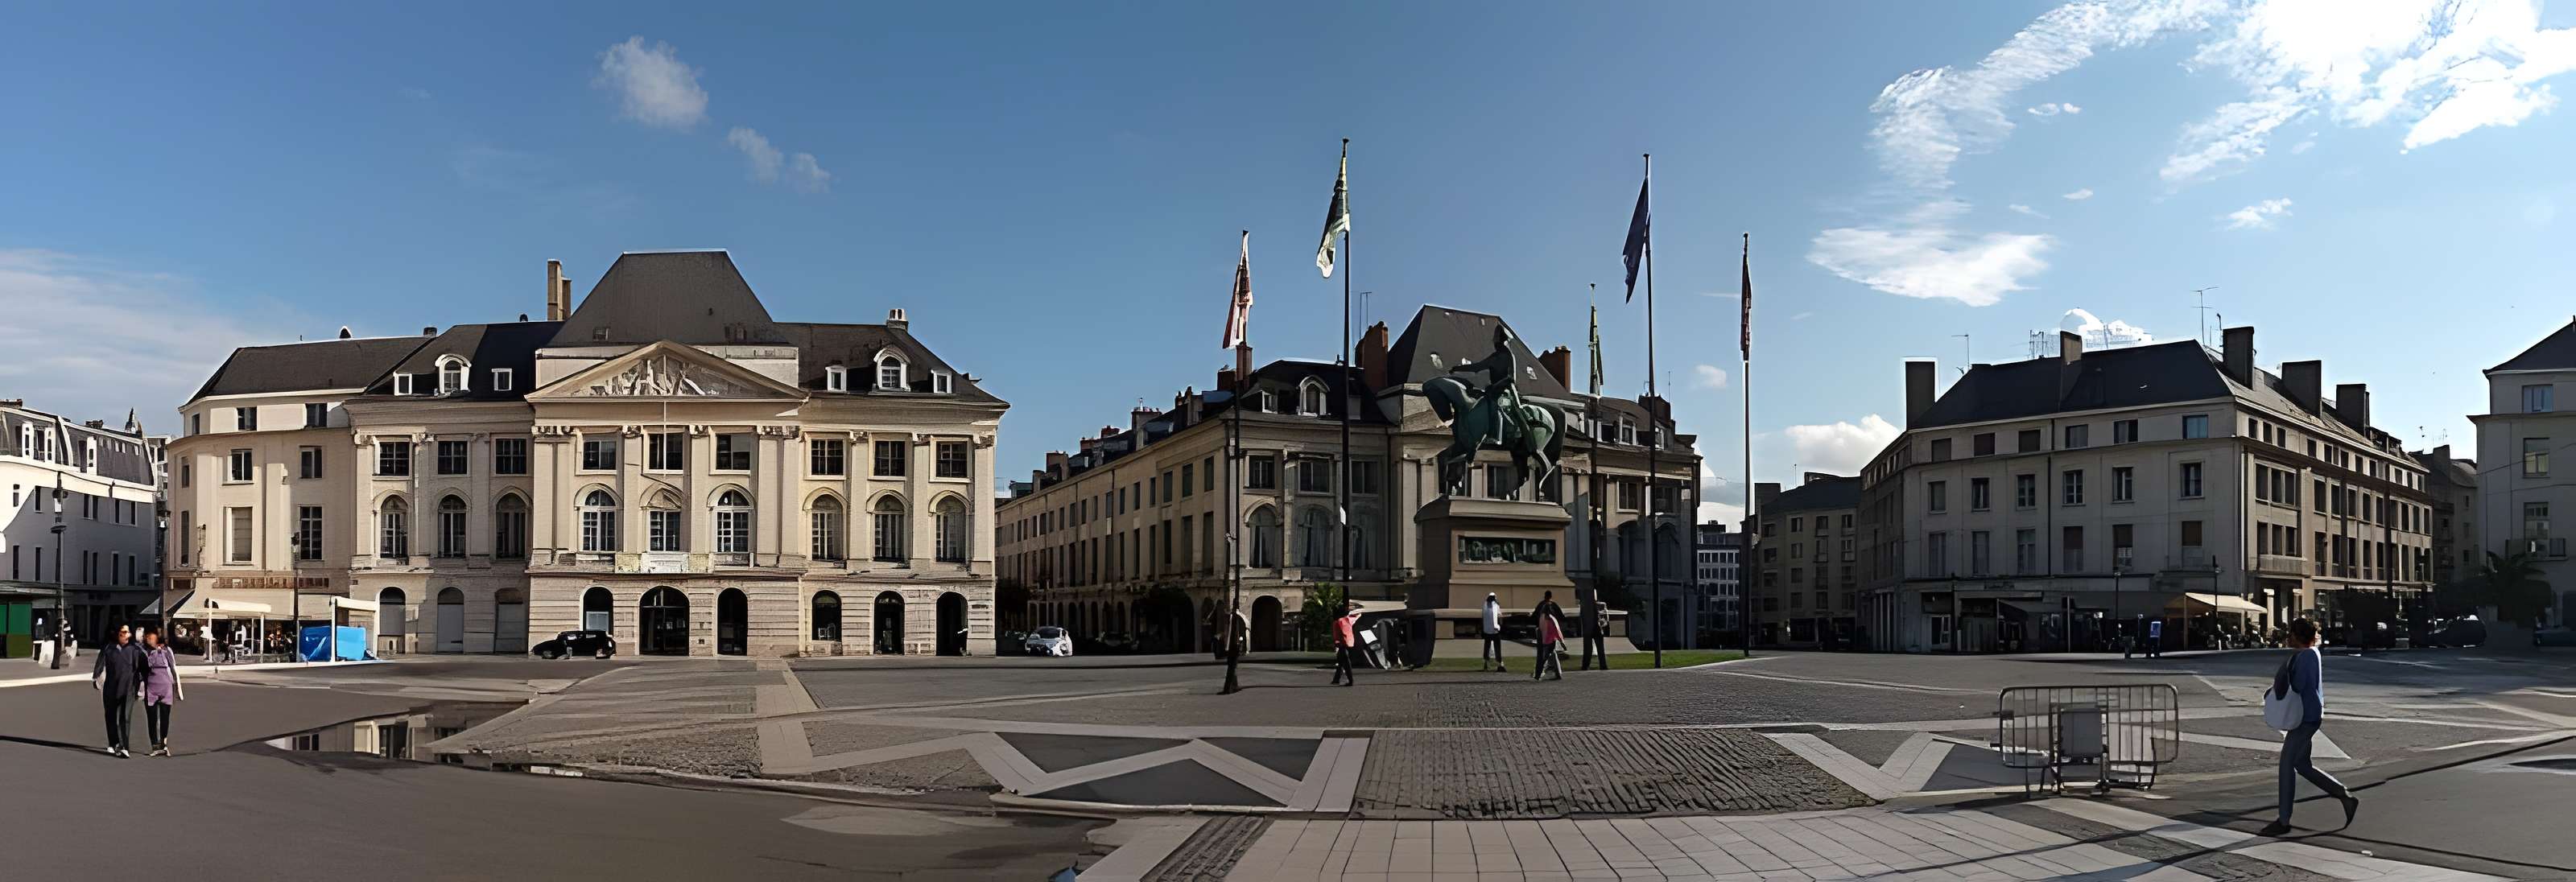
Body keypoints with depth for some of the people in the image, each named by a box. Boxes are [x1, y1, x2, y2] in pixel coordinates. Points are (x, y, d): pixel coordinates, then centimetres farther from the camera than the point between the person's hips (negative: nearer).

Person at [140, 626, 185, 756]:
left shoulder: (167, 650, 3)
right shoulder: (143, 651, 2)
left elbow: (174, 670, 7)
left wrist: (178, 687, 8)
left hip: (166, 688, 0)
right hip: (150, 689, 0)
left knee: (165, 718, 4)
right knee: (152, 719, 0)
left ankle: (164, 744, 15)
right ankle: (155, 746, 5)